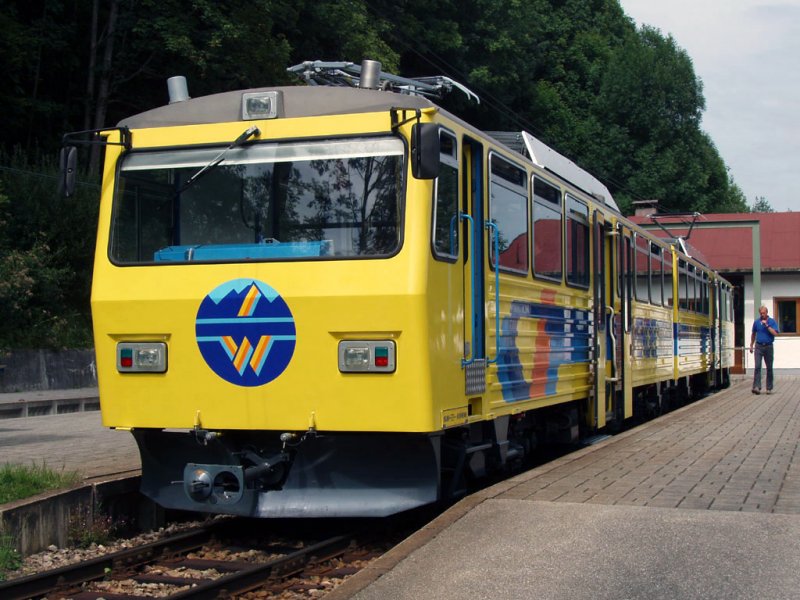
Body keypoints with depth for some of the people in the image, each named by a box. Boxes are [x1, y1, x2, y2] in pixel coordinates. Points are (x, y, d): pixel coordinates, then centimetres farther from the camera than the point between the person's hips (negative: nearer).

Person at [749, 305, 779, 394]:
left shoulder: (772, 321, 0)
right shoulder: (757, 322, 8)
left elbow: (775, 333, -13)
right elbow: (753, 334, 19)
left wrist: (767, 325, -17)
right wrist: (751, 345, 17)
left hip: (769, 347, -1)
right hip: (759, 346, 1)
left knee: (769, 368, 6)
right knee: (757, 367, -11)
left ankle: (769, 388, 15)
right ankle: (756, 387, -16)